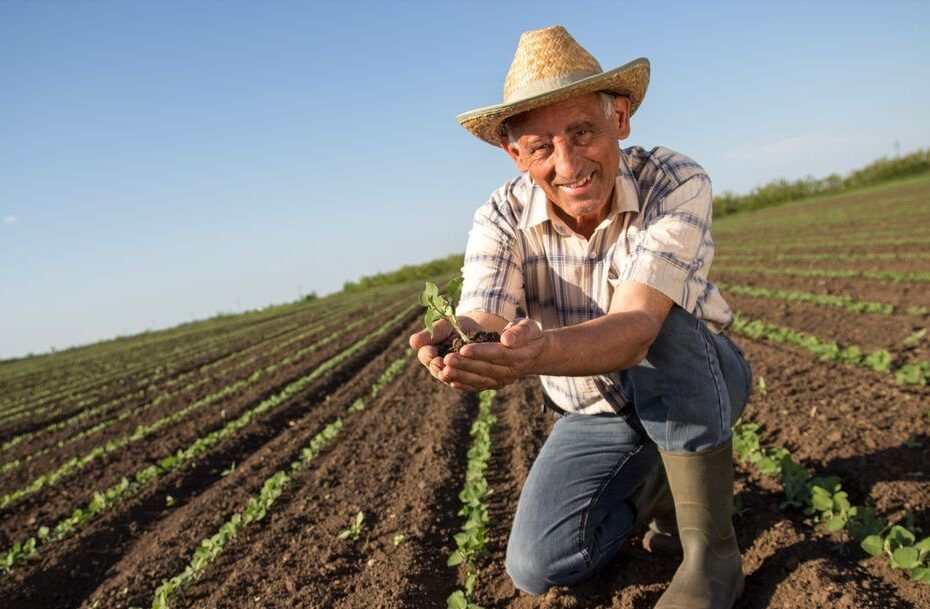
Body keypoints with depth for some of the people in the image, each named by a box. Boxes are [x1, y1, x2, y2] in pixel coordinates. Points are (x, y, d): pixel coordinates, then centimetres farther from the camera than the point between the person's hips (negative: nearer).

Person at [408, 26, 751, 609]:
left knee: (661, 321, -37)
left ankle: (712, 545, -18)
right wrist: (453, 342, -58)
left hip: (701, 382, -2)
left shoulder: (677, 183, -28)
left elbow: (635, 328, -42)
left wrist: (536, 351, -62)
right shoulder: (503, 218, -18)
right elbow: (482, 319, -34)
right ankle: (659, 479, 16)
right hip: (595, 413, 3)